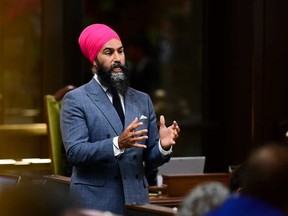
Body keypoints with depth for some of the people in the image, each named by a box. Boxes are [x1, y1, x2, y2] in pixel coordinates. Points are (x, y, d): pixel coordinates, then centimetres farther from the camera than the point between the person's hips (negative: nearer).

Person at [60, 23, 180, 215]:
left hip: (136, 200, 4)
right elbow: (75, 152, -13)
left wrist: (163, 146, -10)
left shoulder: (142, 100, 12)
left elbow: (150, 159, 11)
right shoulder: (76, 100, -2)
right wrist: (117, 143, -25)